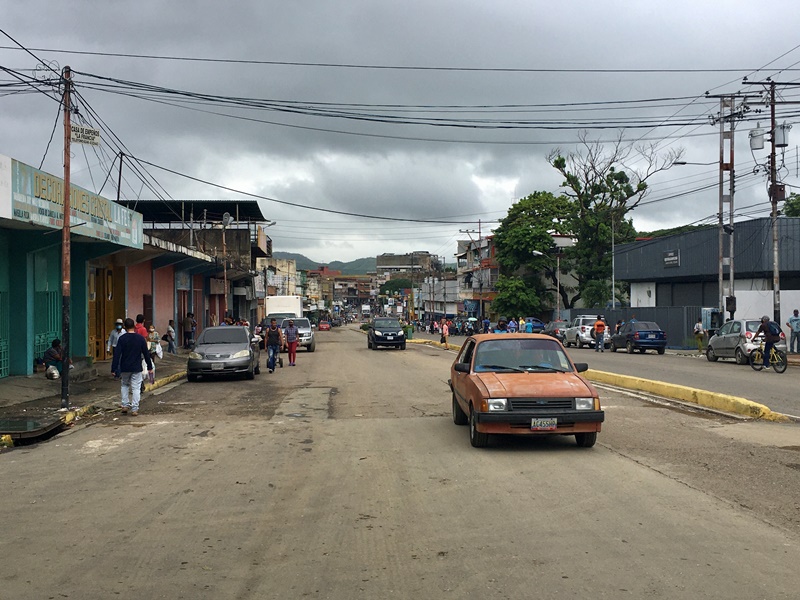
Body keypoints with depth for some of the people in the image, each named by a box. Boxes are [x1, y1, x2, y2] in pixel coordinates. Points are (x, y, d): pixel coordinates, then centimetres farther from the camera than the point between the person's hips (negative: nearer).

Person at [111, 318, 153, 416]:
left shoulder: (122, 339, -7)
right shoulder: (140, 338, -3)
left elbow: (117, 354, -8)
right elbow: (146, 353, 2)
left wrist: (114, 368, -5)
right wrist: (150, 367, 10)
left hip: (125, 368, 0)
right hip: (137, 368, 0)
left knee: (124, 385, 21)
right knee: (136, 388, 3)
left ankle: (125, 405, 15)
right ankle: (134, 409, 0)